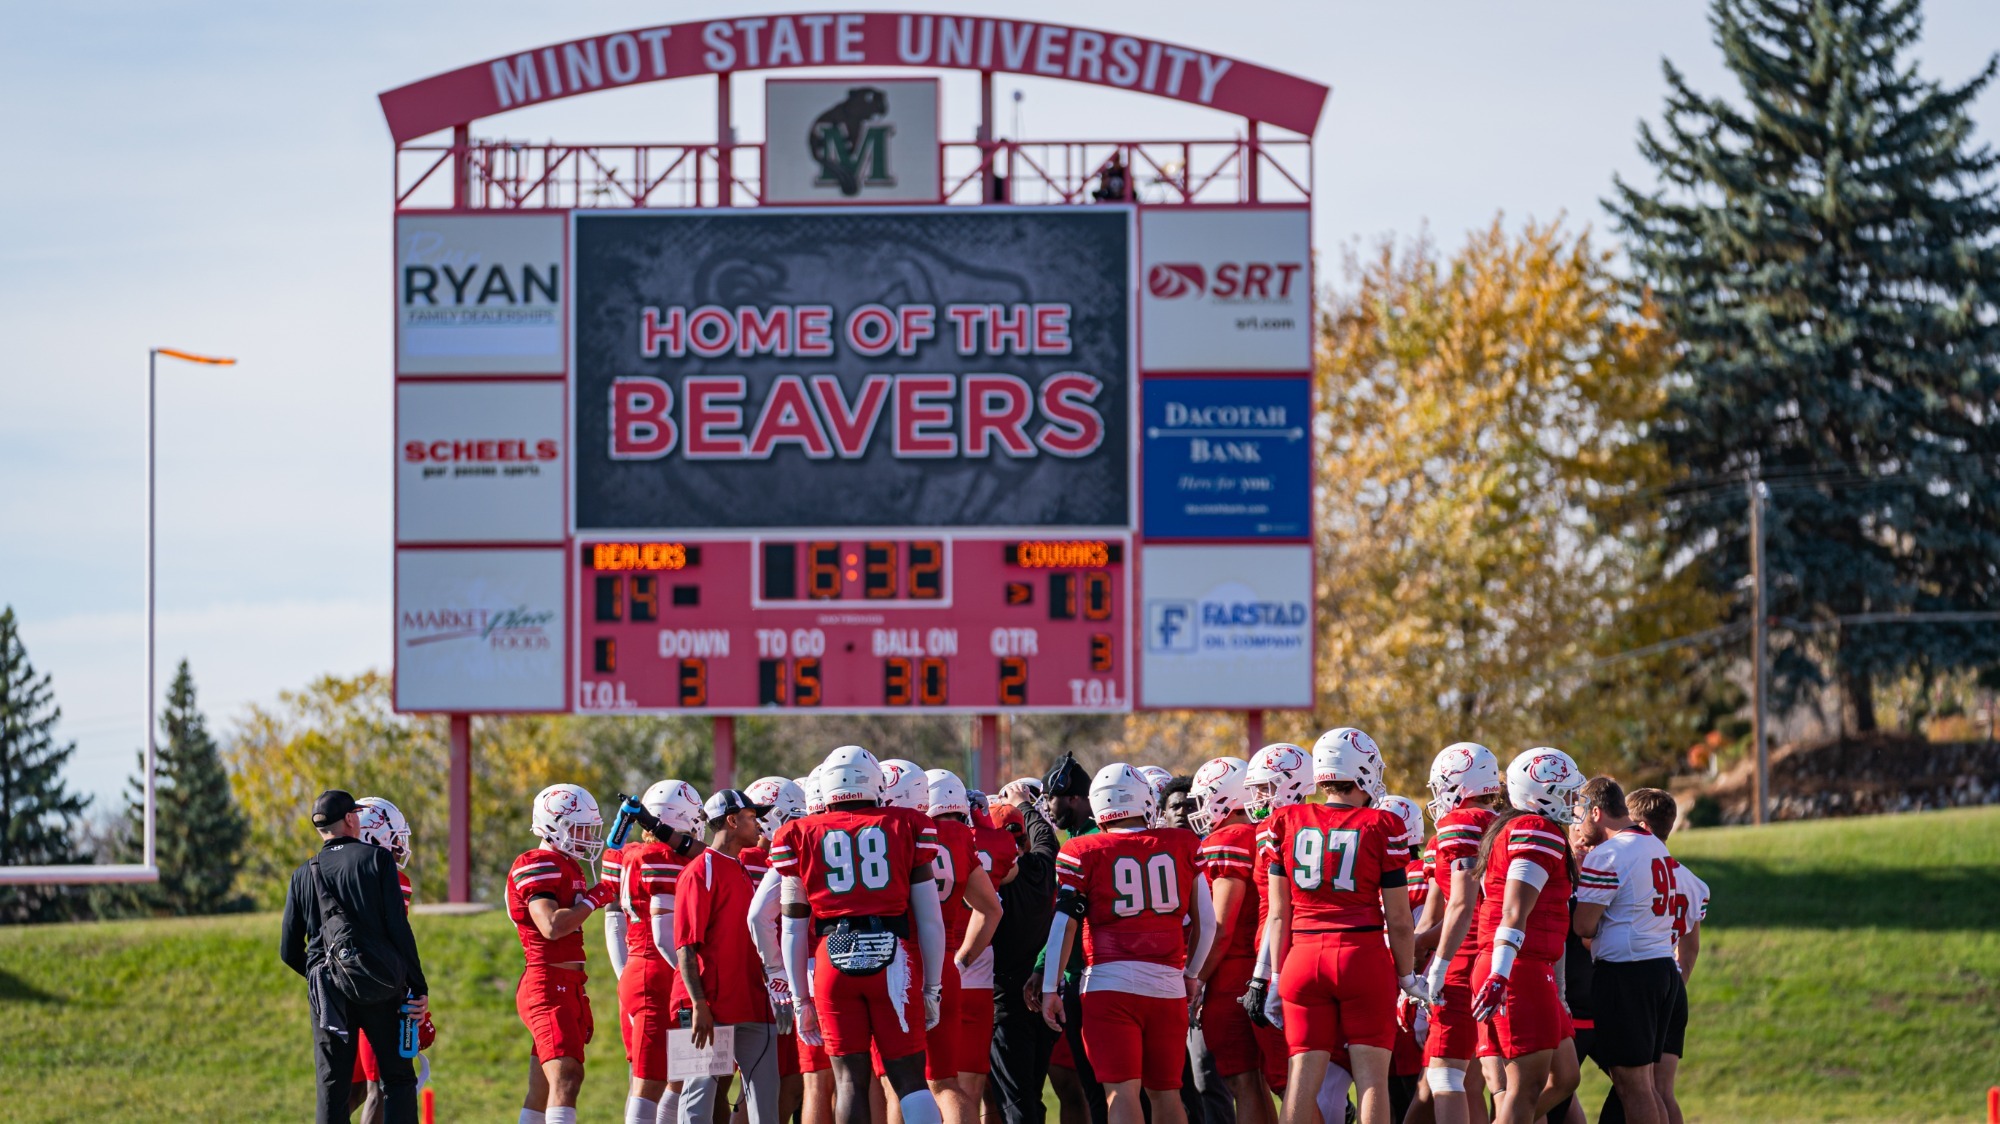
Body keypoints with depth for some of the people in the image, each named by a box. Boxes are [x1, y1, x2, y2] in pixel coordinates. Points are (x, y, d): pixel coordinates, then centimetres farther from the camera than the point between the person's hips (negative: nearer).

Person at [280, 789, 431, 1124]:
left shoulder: (303, 876, 10)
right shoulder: (377, 859, 0)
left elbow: (290, 952, 11)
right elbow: (398, 930, -7)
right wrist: (418, 987, -2)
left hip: (328, 992, 3)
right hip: (380, 987, -3)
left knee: (333, 1087, 5)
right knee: (398, 1078, 6)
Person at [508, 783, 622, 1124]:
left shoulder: (570, 867, 19)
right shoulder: (536, 867, -11)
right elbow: (552, 926, -24)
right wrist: (595, 899, -13)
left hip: (568, 985, 10)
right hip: (548, 983, -10)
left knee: (542, 1093, 11)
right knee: (566, 1077, -22)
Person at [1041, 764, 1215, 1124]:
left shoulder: (1084, 853, 0)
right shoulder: (1183, 845, 9)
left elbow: (1063, 924, -3)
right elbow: (1206, 921, 13)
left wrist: (1049, 989, 2)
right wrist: (1193, 975, 27)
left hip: (1110, 982, -3)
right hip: (1168, 985, 3)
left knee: (1122, 1091, -7)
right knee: (1165, 1092, 13)